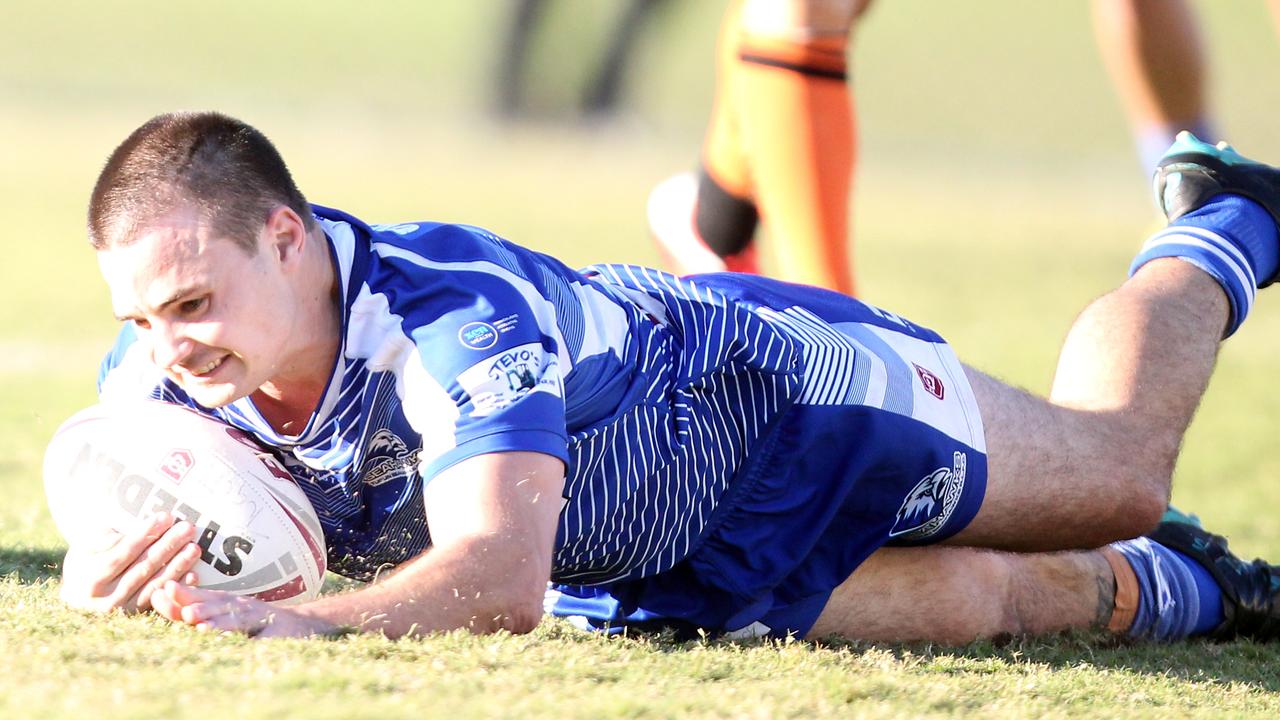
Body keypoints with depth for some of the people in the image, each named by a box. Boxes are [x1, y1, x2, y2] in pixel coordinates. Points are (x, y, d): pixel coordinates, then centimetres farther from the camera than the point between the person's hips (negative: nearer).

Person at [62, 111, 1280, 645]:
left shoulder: (456, 315, -46)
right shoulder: (163, 361, -26)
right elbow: (106, 538, -20)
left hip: (767, 386, -4)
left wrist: (295, 623, -70)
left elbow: (501, 575, -55)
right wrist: (105, 577, -45)